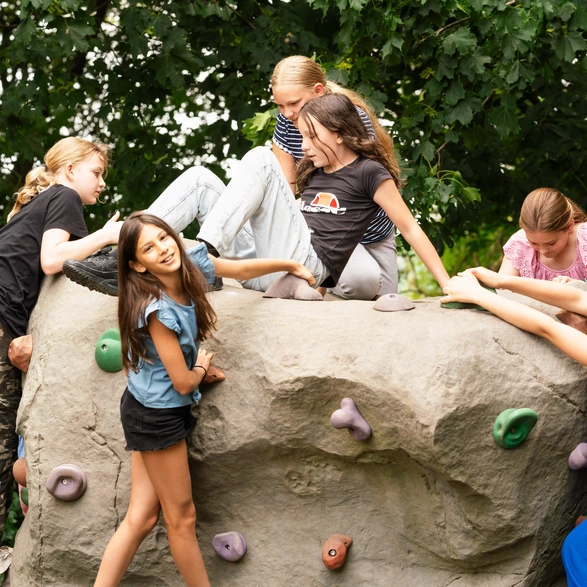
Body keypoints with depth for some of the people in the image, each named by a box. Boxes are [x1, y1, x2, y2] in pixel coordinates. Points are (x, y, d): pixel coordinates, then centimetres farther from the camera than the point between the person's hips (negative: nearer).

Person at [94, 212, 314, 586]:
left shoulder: (193, 263, -6)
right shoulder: (156, 309, -26)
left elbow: (242, 269, 15)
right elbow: (184, 382, -21)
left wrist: (292, 265, 28)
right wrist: (202, 367, 1)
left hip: (148, 412, 8)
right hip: (157, 415, -8)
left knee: (142, 517, 6)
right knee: (182, 518, 6)